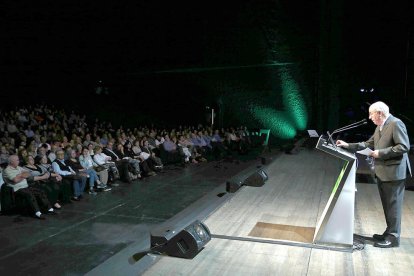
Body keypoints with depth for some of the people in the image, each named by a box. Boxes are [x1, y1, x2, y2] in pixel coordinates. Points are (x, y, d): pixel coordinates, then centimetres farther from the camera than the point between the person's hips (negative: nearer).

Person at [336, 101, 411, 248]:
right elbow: (369, 144, 15)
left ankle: (393, 237, 9)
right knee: (387, 205, 17)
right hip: (382, 172, 9)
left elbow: (404, 146, -20)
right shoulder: (380, 127, 13)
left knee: (393, 205, -1)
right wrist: (348, 145, 8)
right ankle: (389, 232, 29)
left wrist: (381, 153, -19)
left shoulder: (396, 124, -14)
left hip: (393, 171, -9)